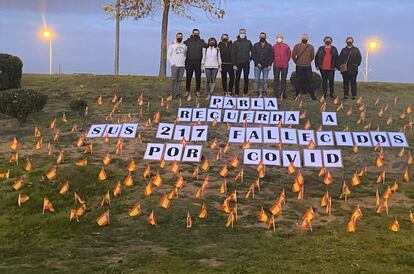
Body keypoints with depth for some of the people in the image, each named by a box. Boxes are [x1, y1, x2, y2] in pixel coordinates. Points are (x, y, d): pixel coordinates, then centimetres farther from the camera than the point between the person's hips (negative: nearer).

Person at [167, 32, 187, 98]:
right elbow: (168, 55, 0)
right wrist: (172, 63, -9)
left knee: (179, 80, 4)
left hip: (182, 66, 3)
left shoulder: (184, 46, 12)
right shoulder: (172, 45, 2)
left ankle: (178, 93, 6)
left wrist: (185, 62, 5)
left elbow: (186, 55, 18)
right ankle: (172, 92, -2)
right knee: (173, 79, -7)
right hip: (175, 66, -3)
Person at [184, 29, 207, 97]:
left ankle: (197, 91, 12)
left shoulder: (201, 41, 6)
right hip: (189, 62, 0)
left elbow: (207, 46, -1)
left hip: (198, 62, 0)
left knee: (198, 77, 4)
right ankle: (187, 91, 12)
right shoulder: (188, 41, 8)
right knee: (188, 77, 3)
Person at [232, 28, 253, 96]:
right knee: (237, 78, 0)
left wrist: (250, 59, 4)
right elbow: (233, 54, 0)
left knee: (246, 78, 3)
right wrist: (234, 64, -7)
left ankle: (245, 92, 8)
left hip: (246, 63, 1)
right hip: (238, 63, -1)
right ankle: (236, 93, 5)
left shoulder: (248, 42, 8)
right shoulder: (235, 43, 3)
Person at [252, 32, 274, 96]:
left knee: (265, 80, 1)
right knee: (257, 80, -3)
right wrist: (257, 63, -8)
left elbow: (271, 56, 6)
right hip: (257, 66, 0)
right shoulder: (256, 45, 7)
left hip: (266, 66, 0)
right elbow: (253, 55, 3)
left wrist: (270, 65, -5)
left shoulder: (269, 46, 7)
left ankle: (264, 92, 7)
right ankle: (256, 93, 2)